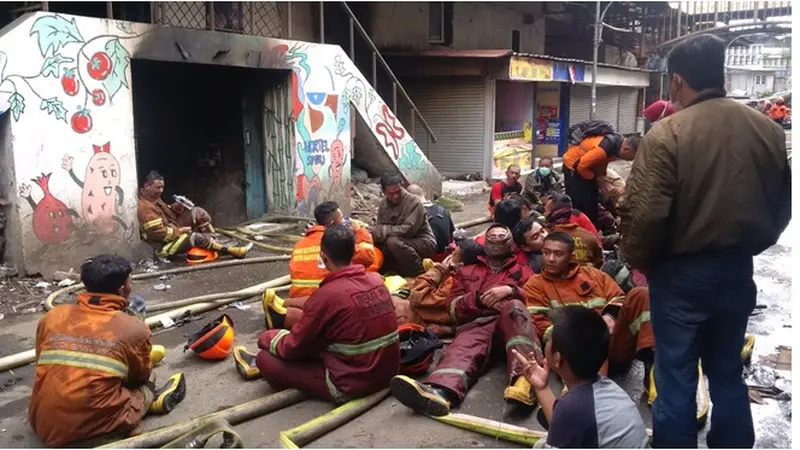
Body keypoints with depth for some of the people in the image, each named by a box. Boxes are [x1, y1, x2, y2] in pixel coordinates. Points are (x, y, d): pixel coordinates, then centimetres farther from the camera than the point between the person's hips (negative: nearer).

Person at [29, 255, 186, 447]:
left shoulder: (52, 317, 2)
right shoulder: (135, 328, -8)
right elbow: (141, 375, 11)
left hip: (44, 426, 4)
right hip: (97, 430, -4)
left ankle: (149, 399, 25)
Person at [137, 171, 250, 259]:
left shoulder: (154, 197, 6)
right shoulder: (145, 207, -24)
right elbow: (159, 233, -28)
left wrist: (175, 207, -2)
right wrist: (180, 231, -18)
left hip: (174, 230, 10)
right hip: (166, 244, -10)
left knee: (197, 212, -5)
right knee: (196, 237, -31)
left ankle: (213, 241, -12)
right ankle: (231, 251, -22)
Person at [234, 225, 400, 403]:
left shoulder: (327, 294, -21)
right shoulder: (376, 279, -2)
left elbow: (294, 347, -8)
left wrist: (267, 338, 12)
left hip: (351, 385, -7)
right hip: (388, 373, 7)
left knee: (267, 359, 3)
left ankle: (259, 364, 35)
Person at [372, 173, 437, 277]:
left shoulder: (413, 202, -20)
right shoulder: (384, 203, 3)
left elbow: (408, 230, -27)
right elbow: (380, 228, 2)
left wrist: (385, 230, -23)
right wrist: (376, 233, -21)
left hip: (424, 243, -8)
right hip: (403, 242, 8)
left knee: (393, 242, -31)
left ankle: (420, 273, -16)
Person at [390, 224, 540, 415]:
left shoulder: (523, 271, 31)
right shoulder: (466, 271, 33)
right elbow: (454, 309, 20)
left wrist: (511, 291, -5)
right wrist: (478, 298, 1)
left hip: (511, 321, 0)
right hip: (476, 323, 1)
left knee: (514, 307, -37)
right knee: (462, 348, -35)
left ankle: (525, 379, -59)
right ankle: (439, 392, -68)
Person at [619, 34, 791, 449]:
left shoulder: (667, 133, -17)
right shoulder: (769, 130, 1)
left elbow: (645, 212, -21)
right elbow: (783, 205, 11)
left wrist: (638, 261, -4)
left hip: (681, 271, -5)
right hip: (738, 269, 6)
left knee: (675, 379, 7)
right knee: (728, 373, 20)